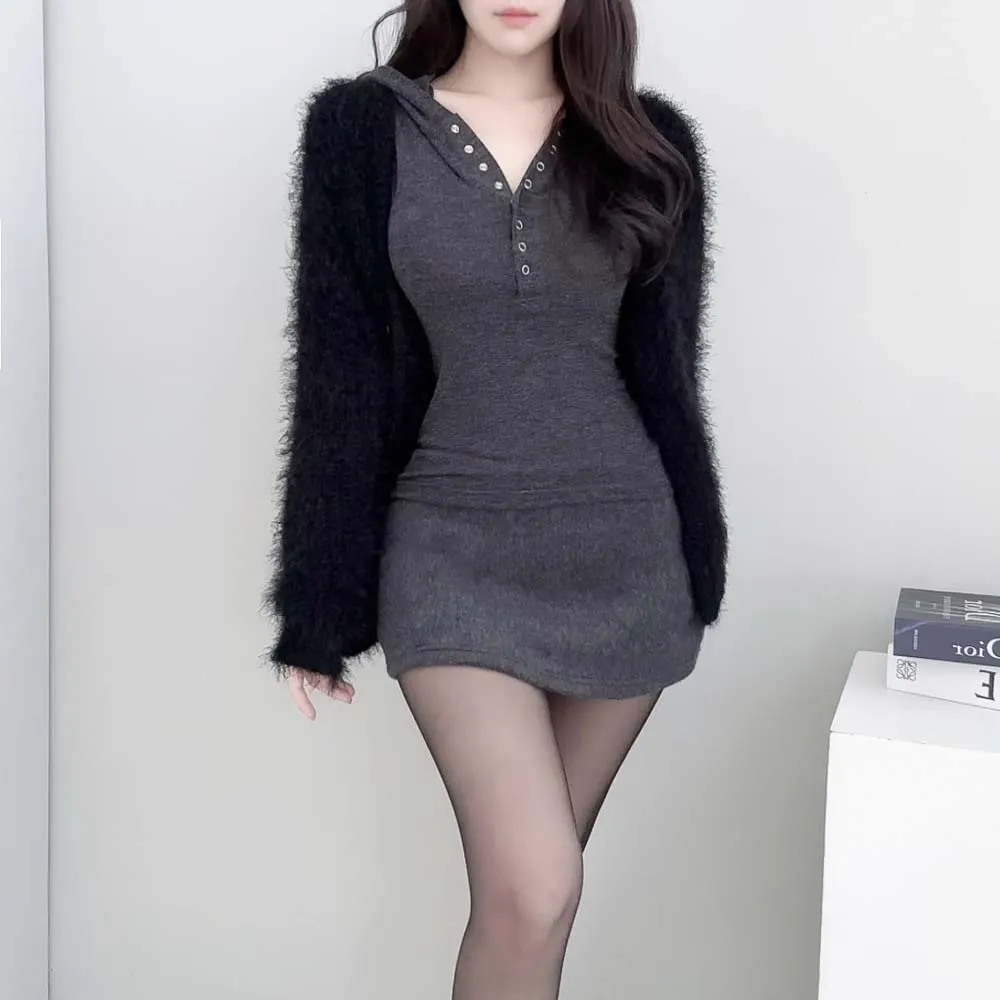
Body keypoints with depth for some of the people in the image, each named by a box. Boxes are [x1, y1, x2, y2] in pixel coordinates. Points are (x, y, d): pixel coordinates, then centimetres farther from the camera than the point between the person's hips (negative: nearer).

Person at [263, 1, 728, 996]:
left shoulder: (648, 139, 4)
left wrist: (699, 562, 9)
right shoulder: (361, 129, -1)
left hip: (624, 547, 3)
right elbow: (337, 370, -2)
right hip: (453, 550, -2)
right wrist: (318, 602, -1)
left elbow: (667, 365, 9)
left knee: (528, 883, 11)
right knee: (535, 888, -10)